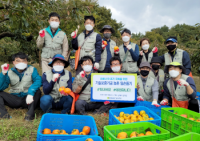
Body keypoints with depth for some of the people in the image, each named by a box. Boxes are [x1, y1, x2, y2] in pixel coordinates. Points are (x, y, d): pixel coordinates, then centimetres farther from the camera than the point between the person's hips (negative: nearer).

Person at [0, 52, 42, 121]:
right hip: (14, 99, 2)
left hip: (27, 99, -2)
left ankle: (30, 112, -36)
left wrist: (31, 92, -36)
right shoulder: (10, 72, 3)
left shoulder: (32, 70, -1)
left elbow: (38, 80, -20)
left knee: (37, 91, -30)